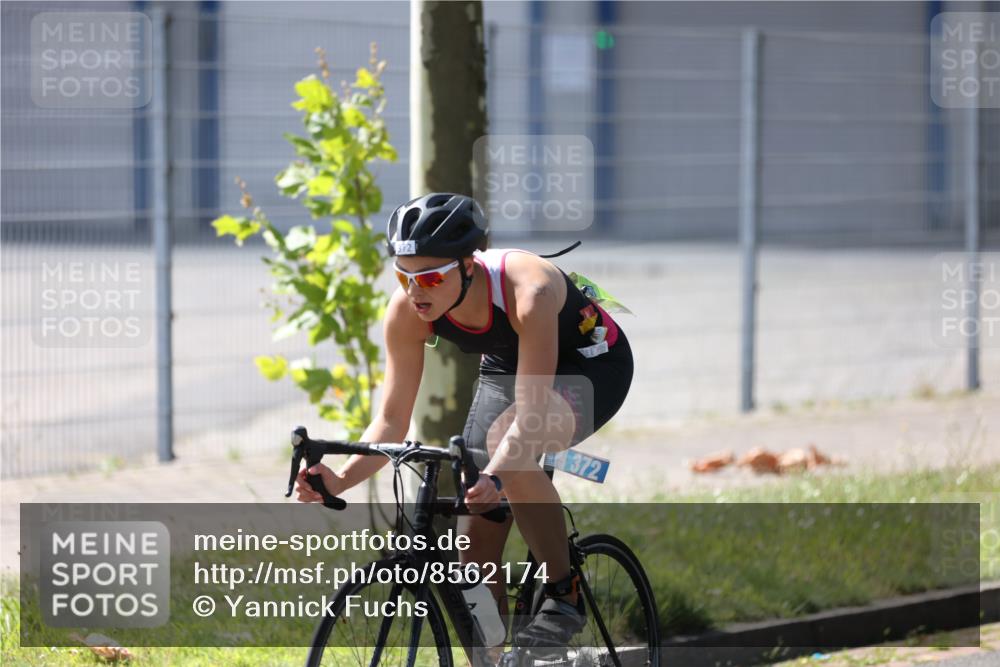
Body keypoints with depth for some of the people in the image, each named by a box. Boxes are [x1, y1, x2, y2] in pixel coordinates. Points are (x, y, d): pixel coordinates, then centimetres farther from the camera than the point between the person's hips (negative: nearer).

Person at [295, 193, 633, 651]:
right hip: (507, 368, 6)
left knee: (507, 439, -35)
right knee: (477, 530, -5)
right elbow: (391, 420, -20)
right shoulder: (407, 311, -24)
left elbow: (531, 417, -44)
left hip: (592, 363, -6)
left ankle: (564, 595, -20)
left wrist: (494, 478, -62)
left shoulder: (527, 291, -40)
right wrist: (339, 481, -37)